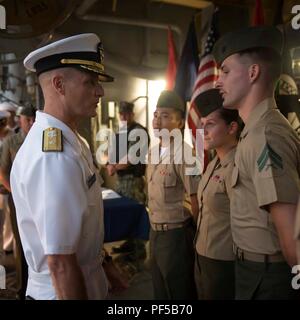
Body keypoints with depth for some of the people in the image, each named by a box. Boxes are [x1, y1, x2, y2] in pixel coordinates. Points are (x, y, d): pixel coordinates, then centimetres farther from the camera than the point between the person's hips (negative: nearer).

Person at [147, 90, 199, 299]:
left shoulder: (185, 154, -20)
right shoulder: (153, 151, 6)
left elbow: (196, 201, -18)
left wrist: (189, 235, -7)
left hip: (175, 234, -8)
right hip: (155, 232, 8)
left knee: (180, 293, 11)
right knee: (161, 292, 23)